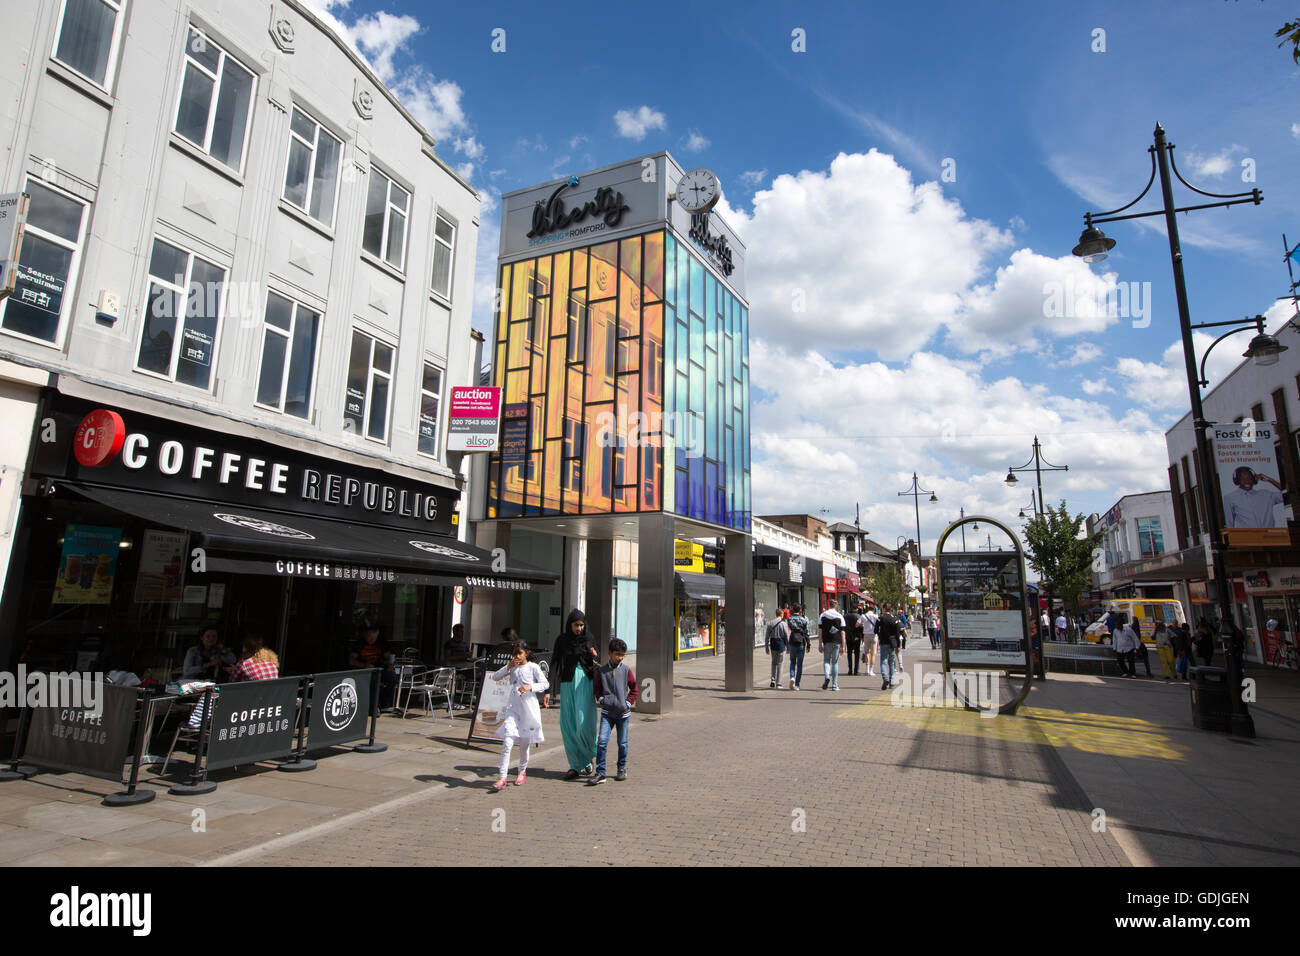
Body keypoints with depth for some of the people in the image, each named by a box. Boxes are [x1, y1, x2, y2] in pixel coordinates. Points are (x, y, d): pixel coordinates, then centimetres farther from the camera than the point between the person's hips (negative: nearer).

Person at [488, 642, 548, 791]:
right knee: (507, 742, -10)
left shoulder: (533, 667, -1)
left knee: (525, 743, 9)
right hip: (513, 707, 2)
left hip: (529, 708, -2)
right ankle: (502, 777, -9)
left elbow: (545, 684, -5)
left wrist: (530, 687, -20)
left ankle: (522, 771, 32)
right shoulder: (512, 668, 9)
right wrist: (508, 667, -6)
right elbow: (495, 677, 6)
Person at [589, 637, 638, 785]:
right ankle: (600, 773, -3)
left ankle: (622, 769, 29)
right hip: (607, 712, 0)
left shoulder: (626, 670, -2)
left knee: (622, 743, 10)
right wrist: (601, 699, -2)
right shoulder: (601, 670, -1)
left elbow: (634, 689, 7)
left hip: (623, 713, 0)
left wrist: (628, 702, -2)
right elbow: (596, 688, 12)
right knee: (602, 741, -10)